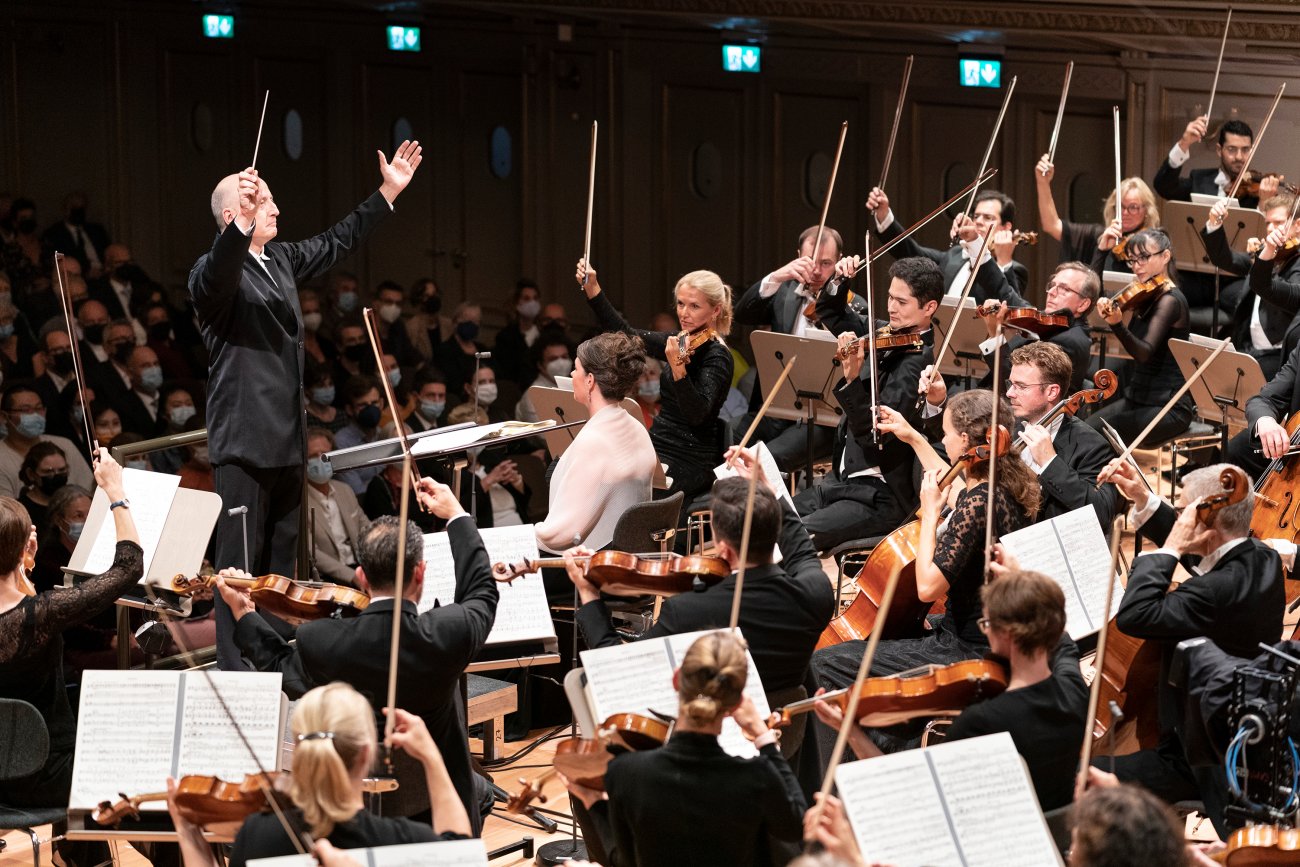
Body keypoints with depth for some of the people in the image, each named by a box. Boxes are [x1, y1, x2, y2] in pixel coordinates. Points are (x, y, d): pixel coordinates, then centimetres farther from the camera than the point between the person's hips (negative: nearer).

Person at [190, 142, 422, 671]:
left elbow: (337, 242, 28)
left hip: (288, 440, 9)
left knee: (283, 562, 14)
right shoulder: (213, 270, -11)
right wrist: (243, 226, -52)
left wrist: (389, 191, 26)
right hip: (245, 443, -9)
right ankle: (236, 675, -4)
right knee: (242, 565, -6)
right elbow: (219, 277, -35)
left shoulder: (281, 260, 15)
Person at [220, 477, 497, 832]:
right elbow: (482, 594, 3)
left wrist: (243, 613, 18)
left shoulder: (318, 642, -18)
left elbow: (282, 670, 6)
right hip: (438, 806, -1)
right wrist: (456, 516, 14)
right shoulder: (446, 636, -21)